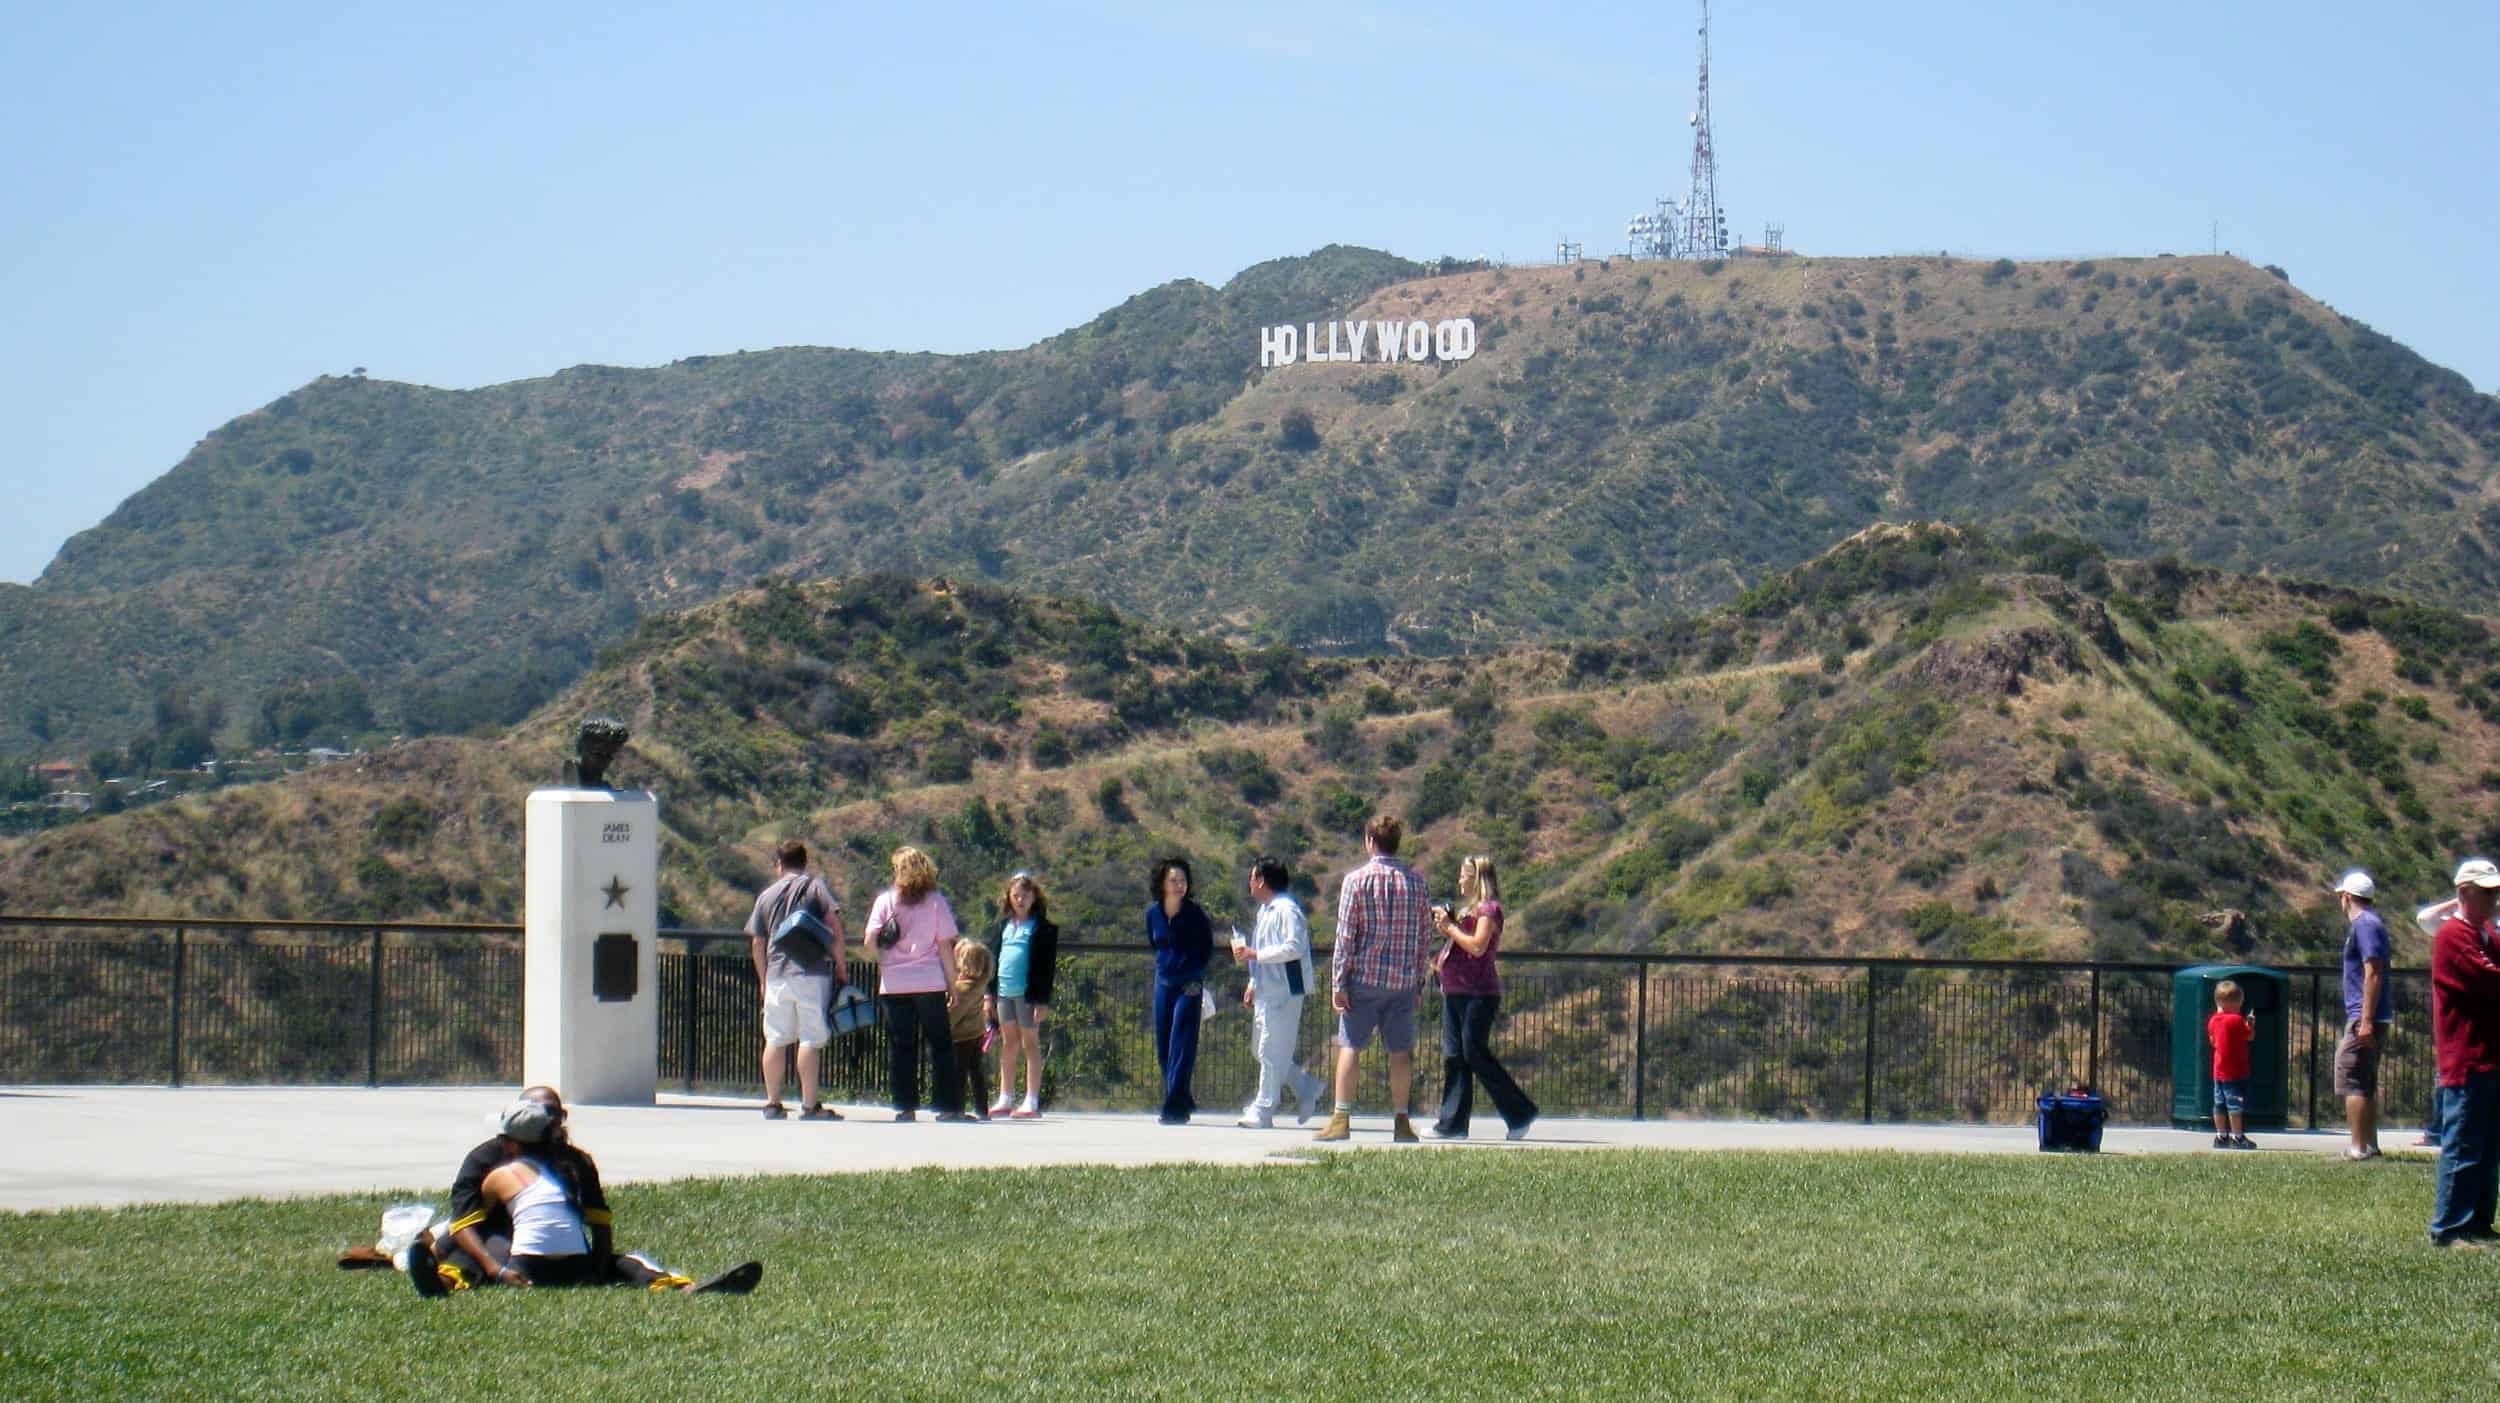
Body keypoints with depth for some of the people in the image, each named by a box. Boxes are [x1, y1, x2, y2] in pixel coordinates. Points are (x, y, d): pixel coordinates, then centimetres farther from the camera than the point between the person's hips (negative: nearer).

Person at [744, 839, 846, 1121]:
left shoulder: (766, 895, 14)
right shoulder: (815, 886, 5)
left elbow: (757, 942, 15)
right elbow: (834, 924, -5)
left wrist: (763, 980, 25)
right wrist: (839, 965, 1)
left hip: (777, 974, 3)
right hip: (812, 972, -3)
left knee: (775, 1040, 9)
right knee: (810, 1040, -5)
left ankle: (772, 1103, 11)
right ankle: (810, 1106, -9)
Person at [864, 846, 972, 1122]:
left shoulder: (886, 900, 1)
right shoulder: (937, 902, 0)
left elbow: (870, 940, -6)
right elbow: (945, 945, -1)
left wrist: (880, 964, 13)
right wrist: (952, 982, 5)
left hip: (894, 983, 1)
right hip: (930, 982, -1)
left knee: (901, 1047, 6)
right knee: (940, 1045, 4)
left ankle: (905, 1107, 3)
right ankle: (947, 1106, -1)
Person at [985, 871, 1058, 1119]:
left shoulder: (1042, 926, -4)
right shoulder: (1005, 924, 13)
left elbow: (1048, 965, -6)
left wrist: (1042, 1000, -12)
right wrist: (990, 993, 13)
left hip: (1028, 993, -6)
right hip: (1004, 993, 6)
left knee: (1030, 1043, -1)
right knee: (1008, 1045, 11)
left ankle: (1032, 1101, 2)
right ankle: (1005, 1099, 16)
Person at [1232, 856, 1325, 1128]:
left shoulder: (1287, 911, -13)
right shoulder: (1265, 911, 19)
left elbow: (1294, 948, -24)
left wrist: (1254, 954, -21)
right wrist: (1253, 985, 21)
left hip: (1283, 993, -11)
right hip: (1266, 991, 11)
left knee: (1271, 1051, -7)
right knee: (1260, 1049, 13)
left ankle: (1262, 1110, -4)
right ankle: (1306, 1088, 20)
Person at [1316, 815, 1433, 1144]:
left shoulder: (1357, 880, -6)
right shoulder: (1415, 881, 5)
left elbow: (1346, 934, -8)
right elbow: (1422, 935, 9)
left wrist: (1338, 982, -6)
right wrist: (1419, 980, 16)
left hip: (1364, 978, -3)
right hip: (1404, 980, 3)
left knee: (1350, 1046, 2)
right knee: (1401, 1051, 7)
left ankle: (1342, 1119, -4)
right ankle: (1401, 1122, 7)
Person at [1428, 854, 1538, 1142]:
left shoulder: (1489, 909, -9)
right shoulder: (1468, 909, 20)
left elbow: (1477, 946, -20)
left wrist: (1450, 927, -13)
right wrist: (1445, 929, 6)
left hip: (1478, 993, -9)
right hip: (1455, 992, 9)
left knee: (1475, 1054, -9)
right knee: (1453, 1056, 5)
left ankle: (1520, 1112, -1)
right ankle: (1453, 1123, 5)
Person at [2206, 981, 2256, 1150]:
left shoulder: (2212, 1021, 6)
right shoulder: (2236, 1020, -16)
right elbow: (2250, 1035, -7)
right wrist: (2251, 1024, 13)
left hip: (2218, 1071, 8)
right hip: (2235, 1072, -8)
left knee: (2220, 1104, 12)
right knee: (2236, 1104, -5)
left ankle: (2221, 1136, 17)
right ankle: (2237, 1137, -5)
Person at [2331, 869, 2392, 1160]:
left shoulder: (2364, 925, -12)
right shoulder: (2366, 923, 19)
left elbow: (2373, 974, -20)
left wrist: (2366, 1021, -23)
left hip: (2363, 1018, -10)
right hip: (2366, 1019, 10)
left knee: (2352, 1081, -10)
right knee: (2366, 1084, 15)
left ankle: (2359, 1147, -12)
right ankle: (2370, 1144, 20)